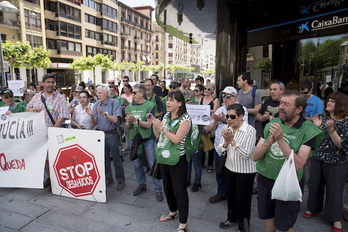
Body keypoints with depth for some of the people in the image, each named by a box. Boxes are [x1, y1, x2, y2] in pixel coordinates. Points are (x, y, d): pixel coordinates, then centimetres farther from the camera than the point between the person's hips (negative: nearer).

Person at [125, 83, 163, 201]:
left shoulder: (150, 105, -9)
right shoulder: (130, 107, 5)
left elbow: (148, 124, -15)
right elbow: (127, 126, 4)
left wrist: (135, 119, -27)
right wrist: (128, 122, -19)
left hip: (147, 139, -4)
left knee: (153, 164, 1)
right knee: (137, 164, 14)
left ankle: (158, 189, 14)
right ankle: (141, 185, 33)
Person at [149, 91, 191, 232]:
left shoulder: (185, 119, -15)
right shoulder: (166, 116, 6)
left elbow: (176, 139, -23)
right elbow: (158, 135, 9)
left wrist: (161, 126, -24)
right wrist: (154, 124, -8)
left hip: (177, 159, -7)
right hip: (164, 157, 7)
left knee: (179, 190, 2)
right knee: (167, 187, 21)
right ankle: (173, 212, 43)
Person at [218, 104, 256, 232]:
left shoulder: (250, 130, -21)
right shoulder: (227, 128, -3)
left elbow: (247, 154, -25)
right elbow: (220, 149, -4)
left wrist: (232, 141, -32)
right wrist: (226, 141, -24)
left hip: (245, 171, -5)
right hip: (230, 168, 6)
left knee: (242, 199, 8)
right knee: (230, 195, 20)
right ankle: (232, 219, 44)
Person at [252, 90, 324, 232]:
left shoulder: (308, 130, -16)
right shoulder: (272, 125, -5)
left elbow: (298, 164, -26)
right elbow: (255, 156, -8)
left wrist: (280, 140, -33)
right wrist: (269, 142, -25)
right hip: (265, 180, 4)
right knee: (268, 218, 22)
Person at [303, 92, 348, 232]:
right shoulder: (324, 118, 2)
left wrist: (331, 130, -30)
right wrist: (316, 126, -12)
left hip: (337, 162, -5)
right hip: (318, 158, 5)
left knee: (334, 190, 6)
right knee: (314, 185, 14)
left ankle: (335, 218, 27)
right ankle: (314, 208, 36)